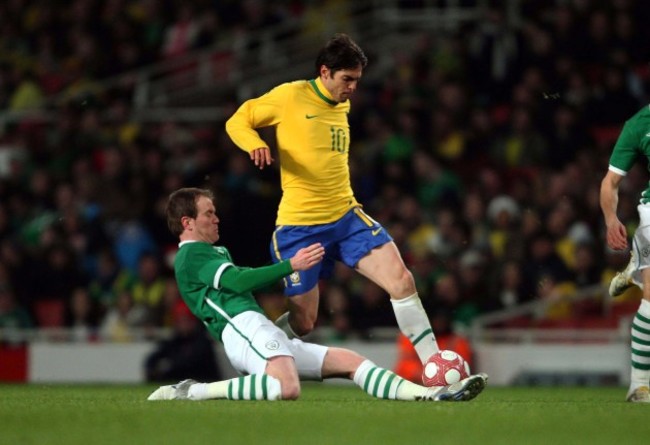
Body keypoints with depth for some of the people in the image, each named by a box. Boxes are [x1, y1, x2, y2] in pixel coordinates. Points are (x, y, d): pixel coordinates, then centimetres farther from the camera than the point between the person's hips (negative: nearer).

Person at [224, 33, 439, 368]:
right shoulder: (290, 96, -6)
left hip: (346, 217, 5)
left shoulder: (343, 105, 13)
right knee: (303, 323, 1)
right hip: (299, 226, -5)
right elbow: (237, 121, 0)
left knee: (401, 280, -15)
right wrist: (255, 145, -20)